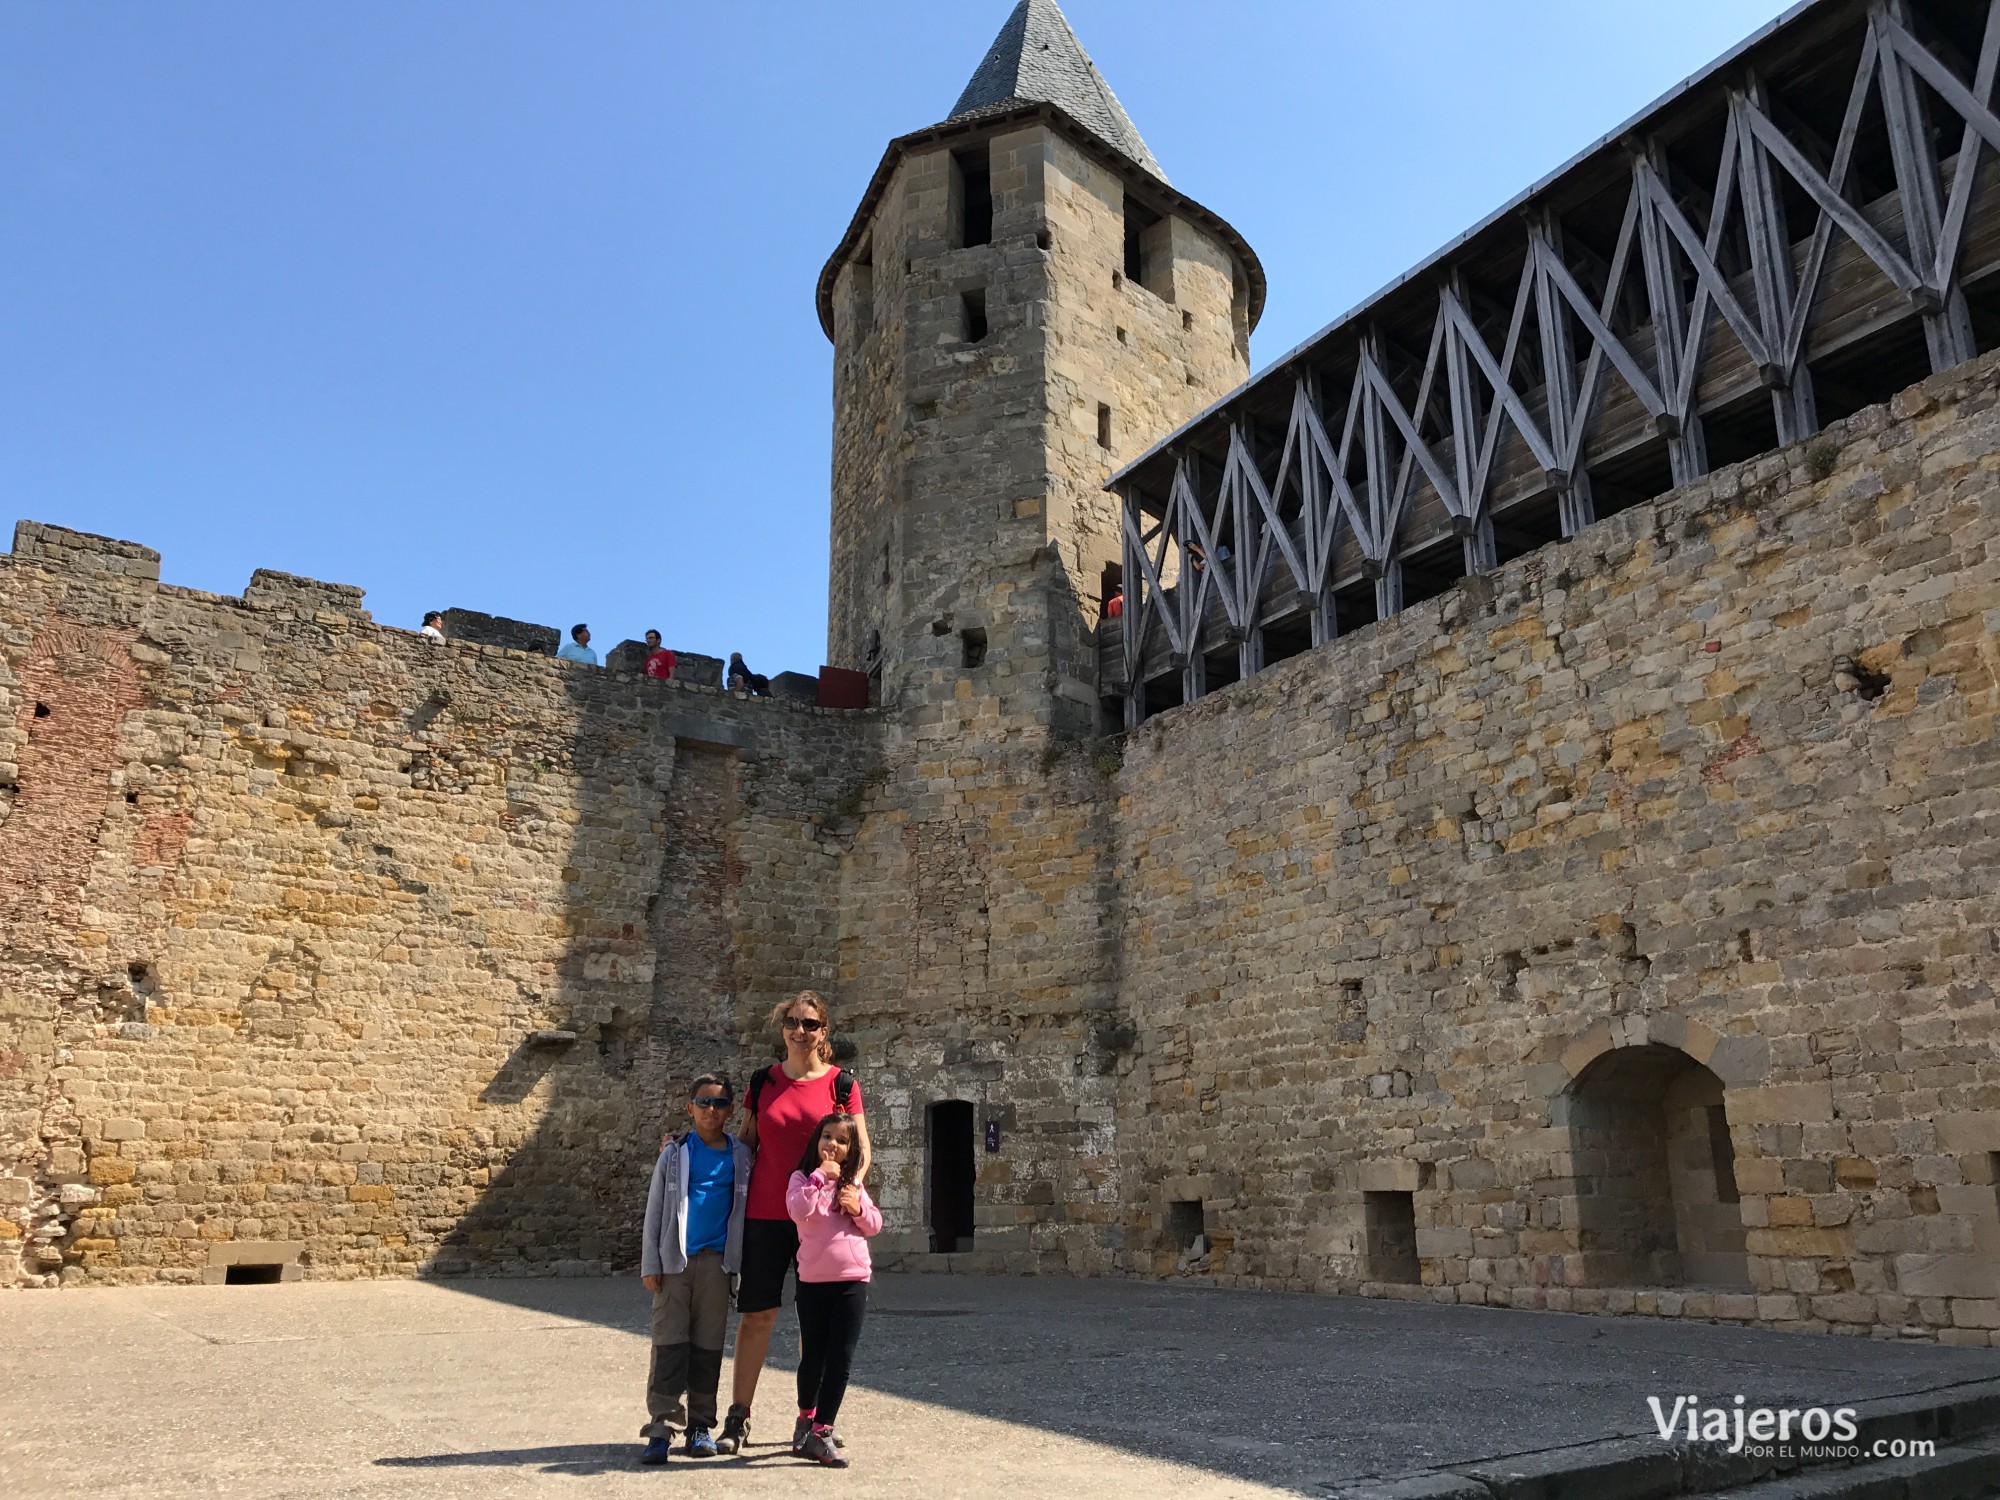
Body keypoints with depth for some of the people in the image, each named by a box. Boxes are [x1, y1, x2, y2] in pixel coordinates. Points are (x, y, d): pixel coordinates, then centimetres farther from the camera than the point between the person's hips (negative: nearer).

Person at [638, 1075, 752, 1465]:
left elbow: (746, 1206, 12)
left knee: (709, 1346, 5)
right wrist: (650, 1263, -1)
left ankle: (701, 1425, 14)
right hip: (675, 1260, -1)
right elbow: (654, 1209, 4)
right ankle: (661, 1426, 0)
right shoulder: (675, 1152, 4)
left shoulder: (740, 1155, 7)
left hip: (717, 1261, 1)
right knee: (669, 1344, -4)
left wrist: (742, 1259, 3)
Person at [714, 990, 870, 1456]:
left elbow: (861, 1149, 1)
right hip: (765, 1214, 1)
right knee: (756, 1313, 2)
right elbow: (745, 1144, 13)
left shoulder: (841, 1083, 1)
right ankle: (738, 1417, 11)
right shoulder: (763, 1081, 6)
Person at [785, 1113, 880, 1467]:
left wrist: (859, 1208, -6)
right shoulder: (802, 1178, -2)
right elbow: (799, 1212, -22)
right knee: (813, 1357, 8)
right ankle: (807, 1416, 34)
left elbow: (875, 1226, 13)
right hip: (814, 1281, -3)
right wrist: (820, 1175, -20)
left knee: (841, 1360, -1)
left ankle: (820, 1431, 6)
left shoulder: (853, 1184, 11)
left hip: (853, 1281, 3)